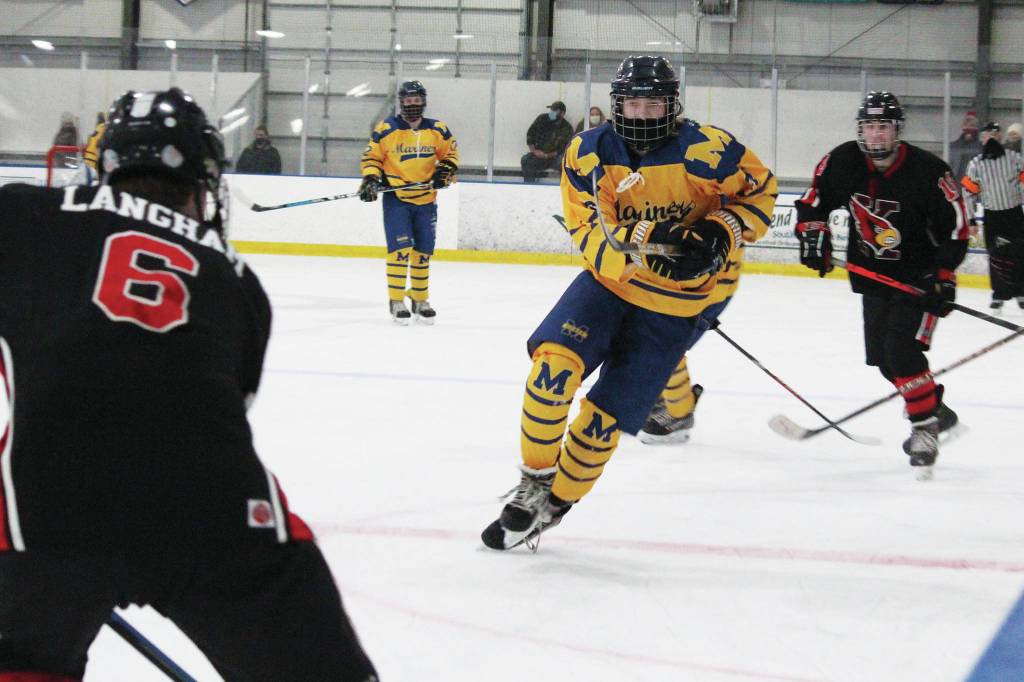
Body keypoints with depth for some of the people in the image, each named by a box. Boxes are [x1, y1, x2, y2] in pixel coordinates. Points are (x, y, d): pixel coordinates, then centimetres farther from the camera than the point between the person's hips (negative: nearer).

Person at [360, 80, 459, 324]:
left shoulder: (438, 130, 1)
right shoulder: (386, 129, -6)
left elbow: (451, 151, 14)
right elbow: (372, 156, 1)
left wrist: (446, 169, -4)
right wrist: (370, 179, -13)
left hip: (426, 200, 3)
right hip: (396, 199, -3)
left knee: (423, 251, 10)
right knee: (400, 248, -13)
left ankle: (420, 301, 23)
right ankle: (396, 302, -6)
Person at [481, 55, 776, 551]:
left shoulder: (704, 149, -16)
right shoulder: (586, 155, -9)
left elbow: (760, 190, -2)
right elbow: (591, 235, -15)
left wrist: (720, 235, -17)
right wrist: (644, 242, -34)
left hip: (675, 305, -2)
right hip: (609, 280, 2)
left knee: (604, 416, -4)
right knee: (553, 359, -23)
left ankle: (553, 504, 18)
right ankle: (534, 482, -5)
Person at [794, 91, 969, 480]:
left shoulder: (927, 171, -21)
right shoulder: (843, 162, -9)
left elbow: (956, 226, -15)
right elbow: (814, 200, 7)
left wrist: (945, 276, -20)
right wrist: (813, 235, -7)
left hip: (920, 274, -6)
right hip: (873, 273, 6)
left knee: (902, 349, -21)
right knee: (883, 357, 8)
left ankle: (924, 428, -13)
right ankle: (936, 411, 28)